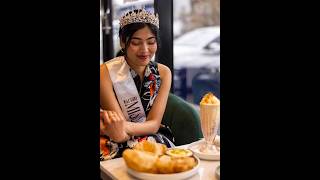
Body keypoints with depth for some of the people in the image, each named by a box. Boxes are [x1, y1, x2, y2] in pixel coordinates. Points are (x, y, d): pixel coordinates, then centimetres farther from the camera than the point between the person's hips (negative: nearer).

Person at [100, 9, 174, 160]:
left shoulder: (163, 73, 0)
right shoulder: (105, 73, -11)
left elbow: (154, 124, -8)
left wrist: (125, 128, -30)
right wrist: (114, 127, -38)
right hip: (117, 146, -2)